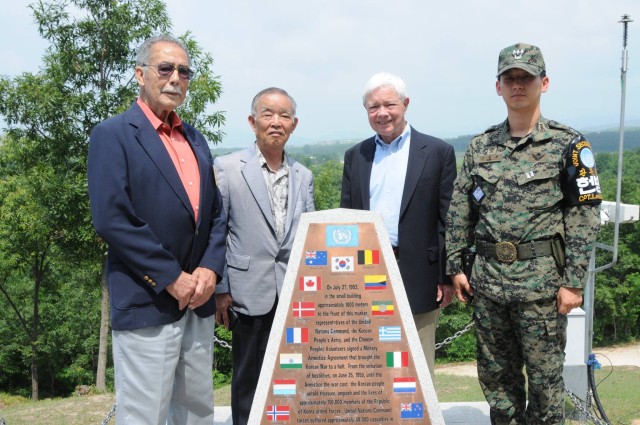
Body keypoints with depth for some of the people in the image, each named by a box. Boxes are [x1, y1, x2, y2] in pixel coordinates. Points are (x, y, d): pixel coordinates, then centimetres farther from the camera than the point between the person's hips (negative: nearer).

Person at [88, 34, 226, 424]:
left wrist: (210, 268, -4)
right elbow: (112, 218, -16)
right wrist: (171, 279, -15)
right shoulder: (113, 134, -6)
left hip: (199, 300, 7)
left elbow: (215, 212, 14)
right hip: (146, 303, -6)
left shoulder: (195, 140, 15)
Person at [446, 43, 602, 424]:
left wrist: (573, 282, -11)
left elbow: (586, 216, -7)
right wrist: (455, 266, 7)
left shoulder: (568, 145, -4)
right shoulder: (480, 146, 9)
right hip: (488, 280, 4)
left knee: (545, 375, 5)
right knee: (496, 374, 14)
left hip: (541, 281, -4)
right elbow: (460, 211, 12)